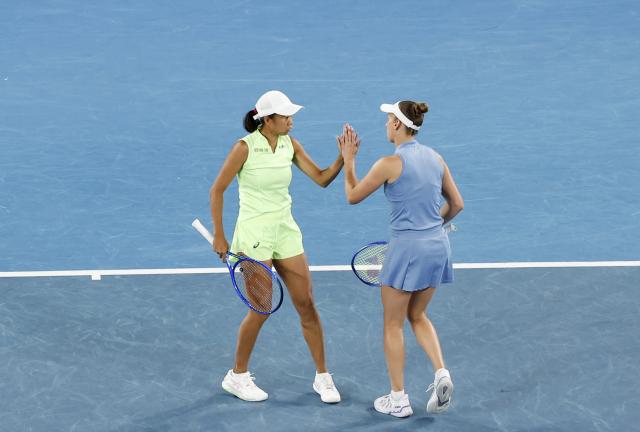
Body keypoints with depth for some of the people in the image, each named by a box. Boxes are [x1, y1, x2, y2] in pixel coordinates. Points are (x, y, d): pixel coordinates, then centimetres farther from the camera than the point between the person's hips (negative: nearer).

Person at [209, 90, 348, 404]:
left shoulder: (290, 145, 1)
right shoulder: (245, 148, -15)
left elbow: (322, 178, 2)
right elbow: (217, 190, -8)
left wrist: (343, 157, -15)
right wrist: (219, 236, -8)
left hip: (286, 230, 6)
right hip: (254, 233, -6)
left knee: (306, 303, 4)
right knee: (262, 309, -2)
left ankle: (322, 376, 14)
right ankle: (237, 376, 17)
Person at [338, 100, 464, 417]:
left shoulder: (391, 164, -14)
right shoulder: (435, 158, 5)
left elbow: (353, 196, -1)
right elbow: (456, 204, 12)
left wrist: (349, 159, 10)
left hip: (407, 248, -6)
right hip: (438, 246, 6)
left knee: (393, 324, 9)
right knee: (417, 316, 23)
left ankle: (398, 400, 13)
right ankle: (441, 373, 3)